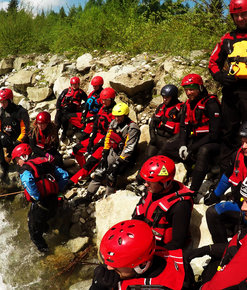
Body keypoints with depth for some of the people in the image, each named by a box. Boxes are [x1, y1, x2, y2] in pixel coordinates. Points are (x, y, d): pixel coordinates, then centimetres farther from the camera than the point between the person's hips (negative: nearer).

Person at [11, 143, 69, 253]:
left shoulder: (25, 168, -9)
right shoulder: (45, 162, 11)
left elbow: (28, 181, -33)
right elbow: (65, 175, 10)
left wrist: (38, 199, -24)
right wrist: (57, 190, 11)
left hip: (40, 205, -7)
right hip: (54, 202, 7)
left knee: (35, 233, 16)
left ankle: (43, 251, 29)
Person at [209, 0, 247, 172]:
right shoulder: (227, 39, 14)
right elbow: (213, 63, 18)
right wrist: (221, 76, -1)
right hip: (231, 91, 4)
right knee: (229, 132, 9)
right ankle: (225, 171, 19)